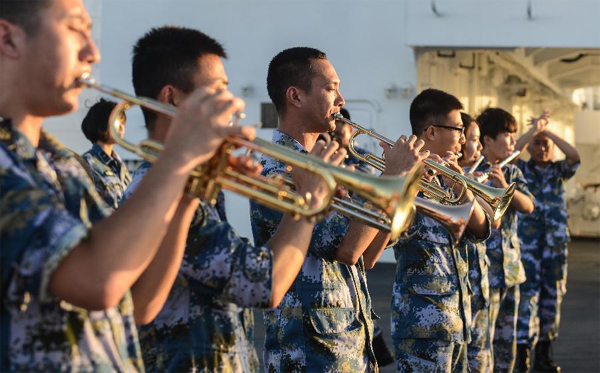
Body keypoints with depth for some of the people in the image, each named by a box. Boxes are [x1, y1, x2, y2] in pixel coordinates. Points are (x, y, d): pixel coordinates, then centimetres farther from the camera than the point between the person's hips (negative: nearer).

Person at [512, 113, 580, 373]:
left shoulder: (559, 171, 11)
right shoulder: (521, 169, 5)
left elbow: (575, 157, -9)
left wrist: (548, 131, -9)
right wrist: (534, 129, -15)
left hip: (556, 243, 3)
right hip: (527, 242, -3)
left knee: (552, 297, 7)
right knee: (528, 294, -10)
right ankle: (522, 352, -12)